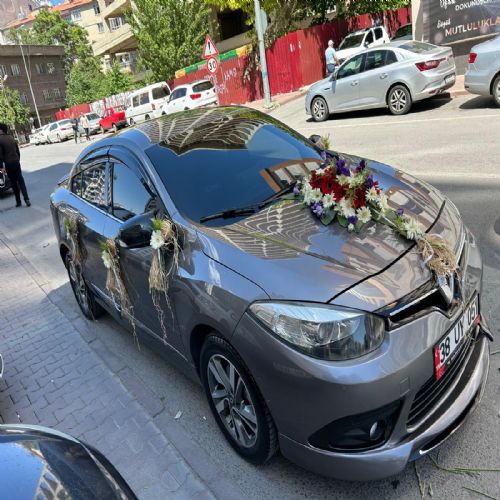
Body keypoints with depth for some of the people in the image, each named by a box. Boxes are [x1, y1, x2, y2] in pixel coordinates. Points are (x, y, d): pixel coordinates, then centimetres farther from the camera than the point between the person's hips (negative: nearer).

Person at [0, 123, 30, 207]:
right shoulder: (11, 138, 7)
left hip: (8, 164, -5)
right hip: (16, 162, 5)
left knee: (14, 183, 5)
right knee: (21, 181, 6)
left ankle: (18, 201, 9)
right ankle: (26, 199, -4)